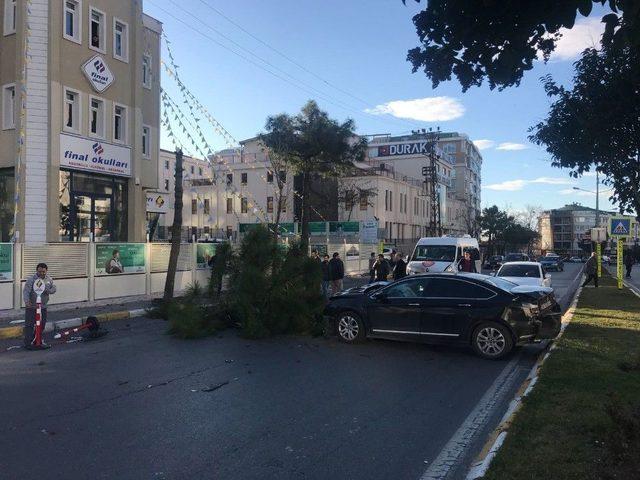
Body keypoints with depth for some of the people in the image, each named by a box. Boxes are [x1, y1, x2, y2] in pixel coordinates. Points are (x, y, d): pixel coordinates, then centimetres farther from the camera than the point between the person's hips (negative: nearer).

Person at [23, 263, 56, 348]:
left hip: (43, 307, 5)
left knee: (42, 324, 14)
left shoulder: (49, 279, 6)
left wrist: (48, 291, -15)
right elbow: (26, 291, -19)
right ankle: (28, 343, 3)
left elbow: (54, 288, 8)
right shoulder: (31, 279, -11)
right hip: (31, 307, -5)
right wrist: (27, 301, -35)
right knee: (29, 325, -4)